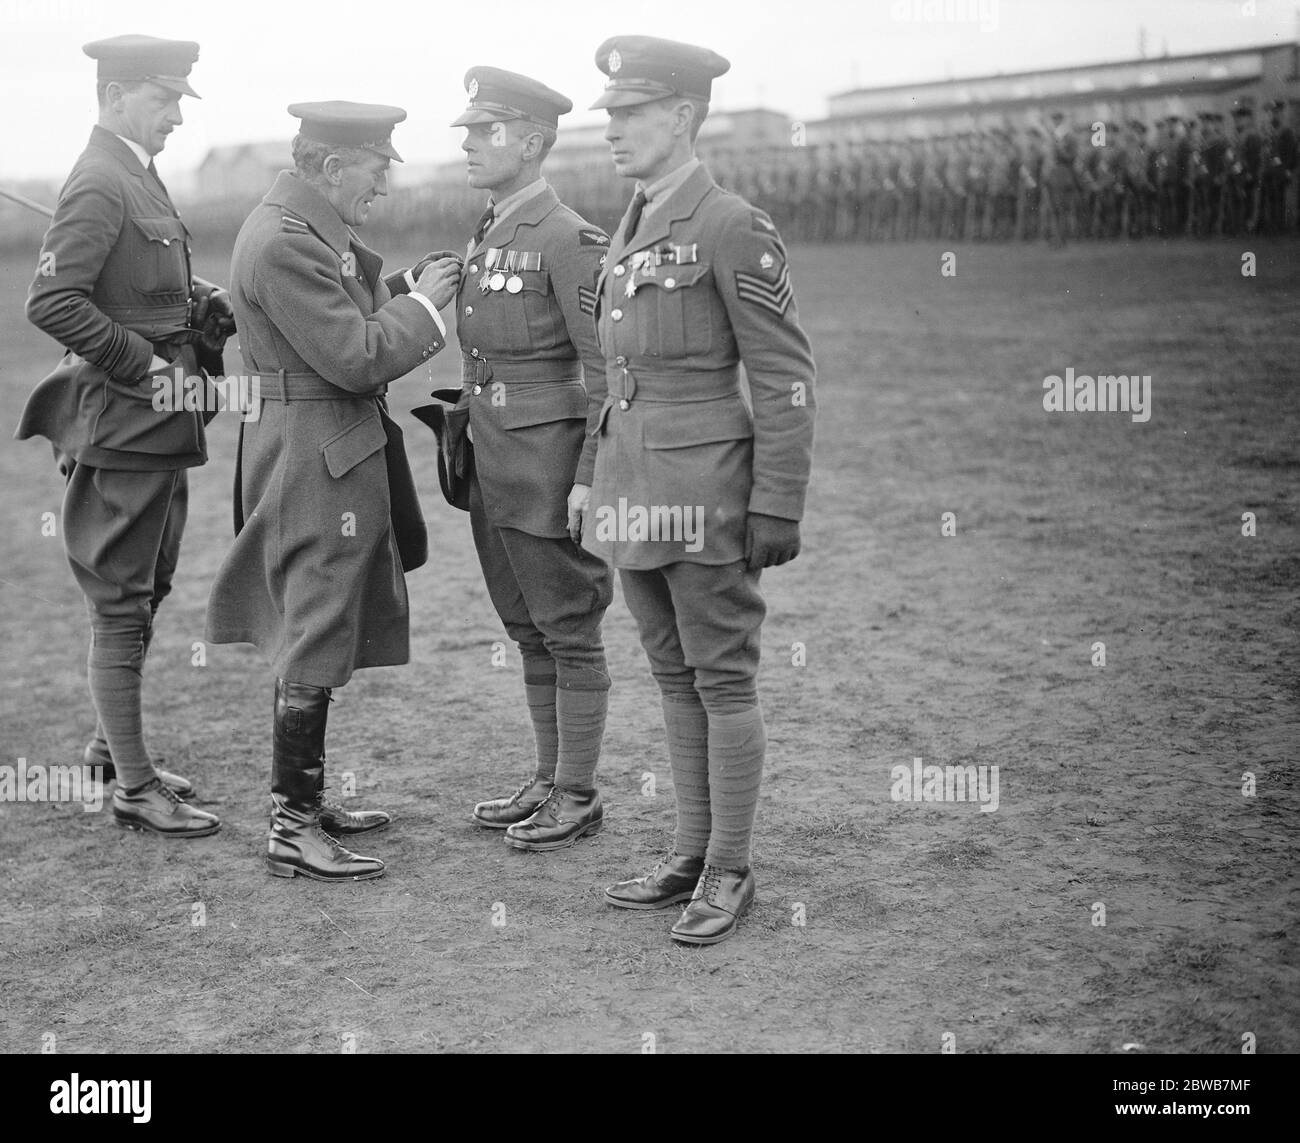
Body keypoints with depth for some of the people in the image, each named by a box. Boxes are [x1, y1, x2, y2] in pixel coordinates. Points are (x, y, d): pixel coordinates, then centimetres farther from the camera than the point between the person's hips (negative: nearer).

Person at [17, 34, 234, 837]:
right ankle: (134, 787, 9)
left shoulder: (138, 176, 14)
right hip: (121, 425, -10)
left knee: (146, 593, 18)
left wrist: (205, 303, 3)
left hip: (158, 424, 10)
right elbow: (51, 303, -24)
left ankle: (115, 745, 33)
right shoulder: (100, 184, -16)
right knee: (121, 606, 0)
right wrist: (144, 367, -20)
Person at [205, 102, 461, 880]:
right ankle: (292, 831, 4)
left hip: (340, 455, 11)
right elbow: (354, 358, -22)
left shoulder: (315, 231, 12)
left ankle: (305, 796, 30)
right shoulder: (282, 243, -20)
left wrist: (412, 296, 4)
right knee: (315, 643, -5)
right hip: (315, 458, -11)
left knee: (317, 635, 18)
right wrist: (424, 304, -11)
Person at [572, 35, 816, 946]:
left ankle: (730, 873, 11)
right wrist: (590, 476, 18)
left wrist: (778, 506, -15)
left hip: (703, 489, -8)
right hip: (632, 487, 8)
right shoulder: (629, 233, 14)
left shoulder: (734, 229, -11)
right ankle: (693, 854, 24)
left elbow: (787, 376, -13)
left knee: (722, 680, 1)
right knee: (674, 677, 14)